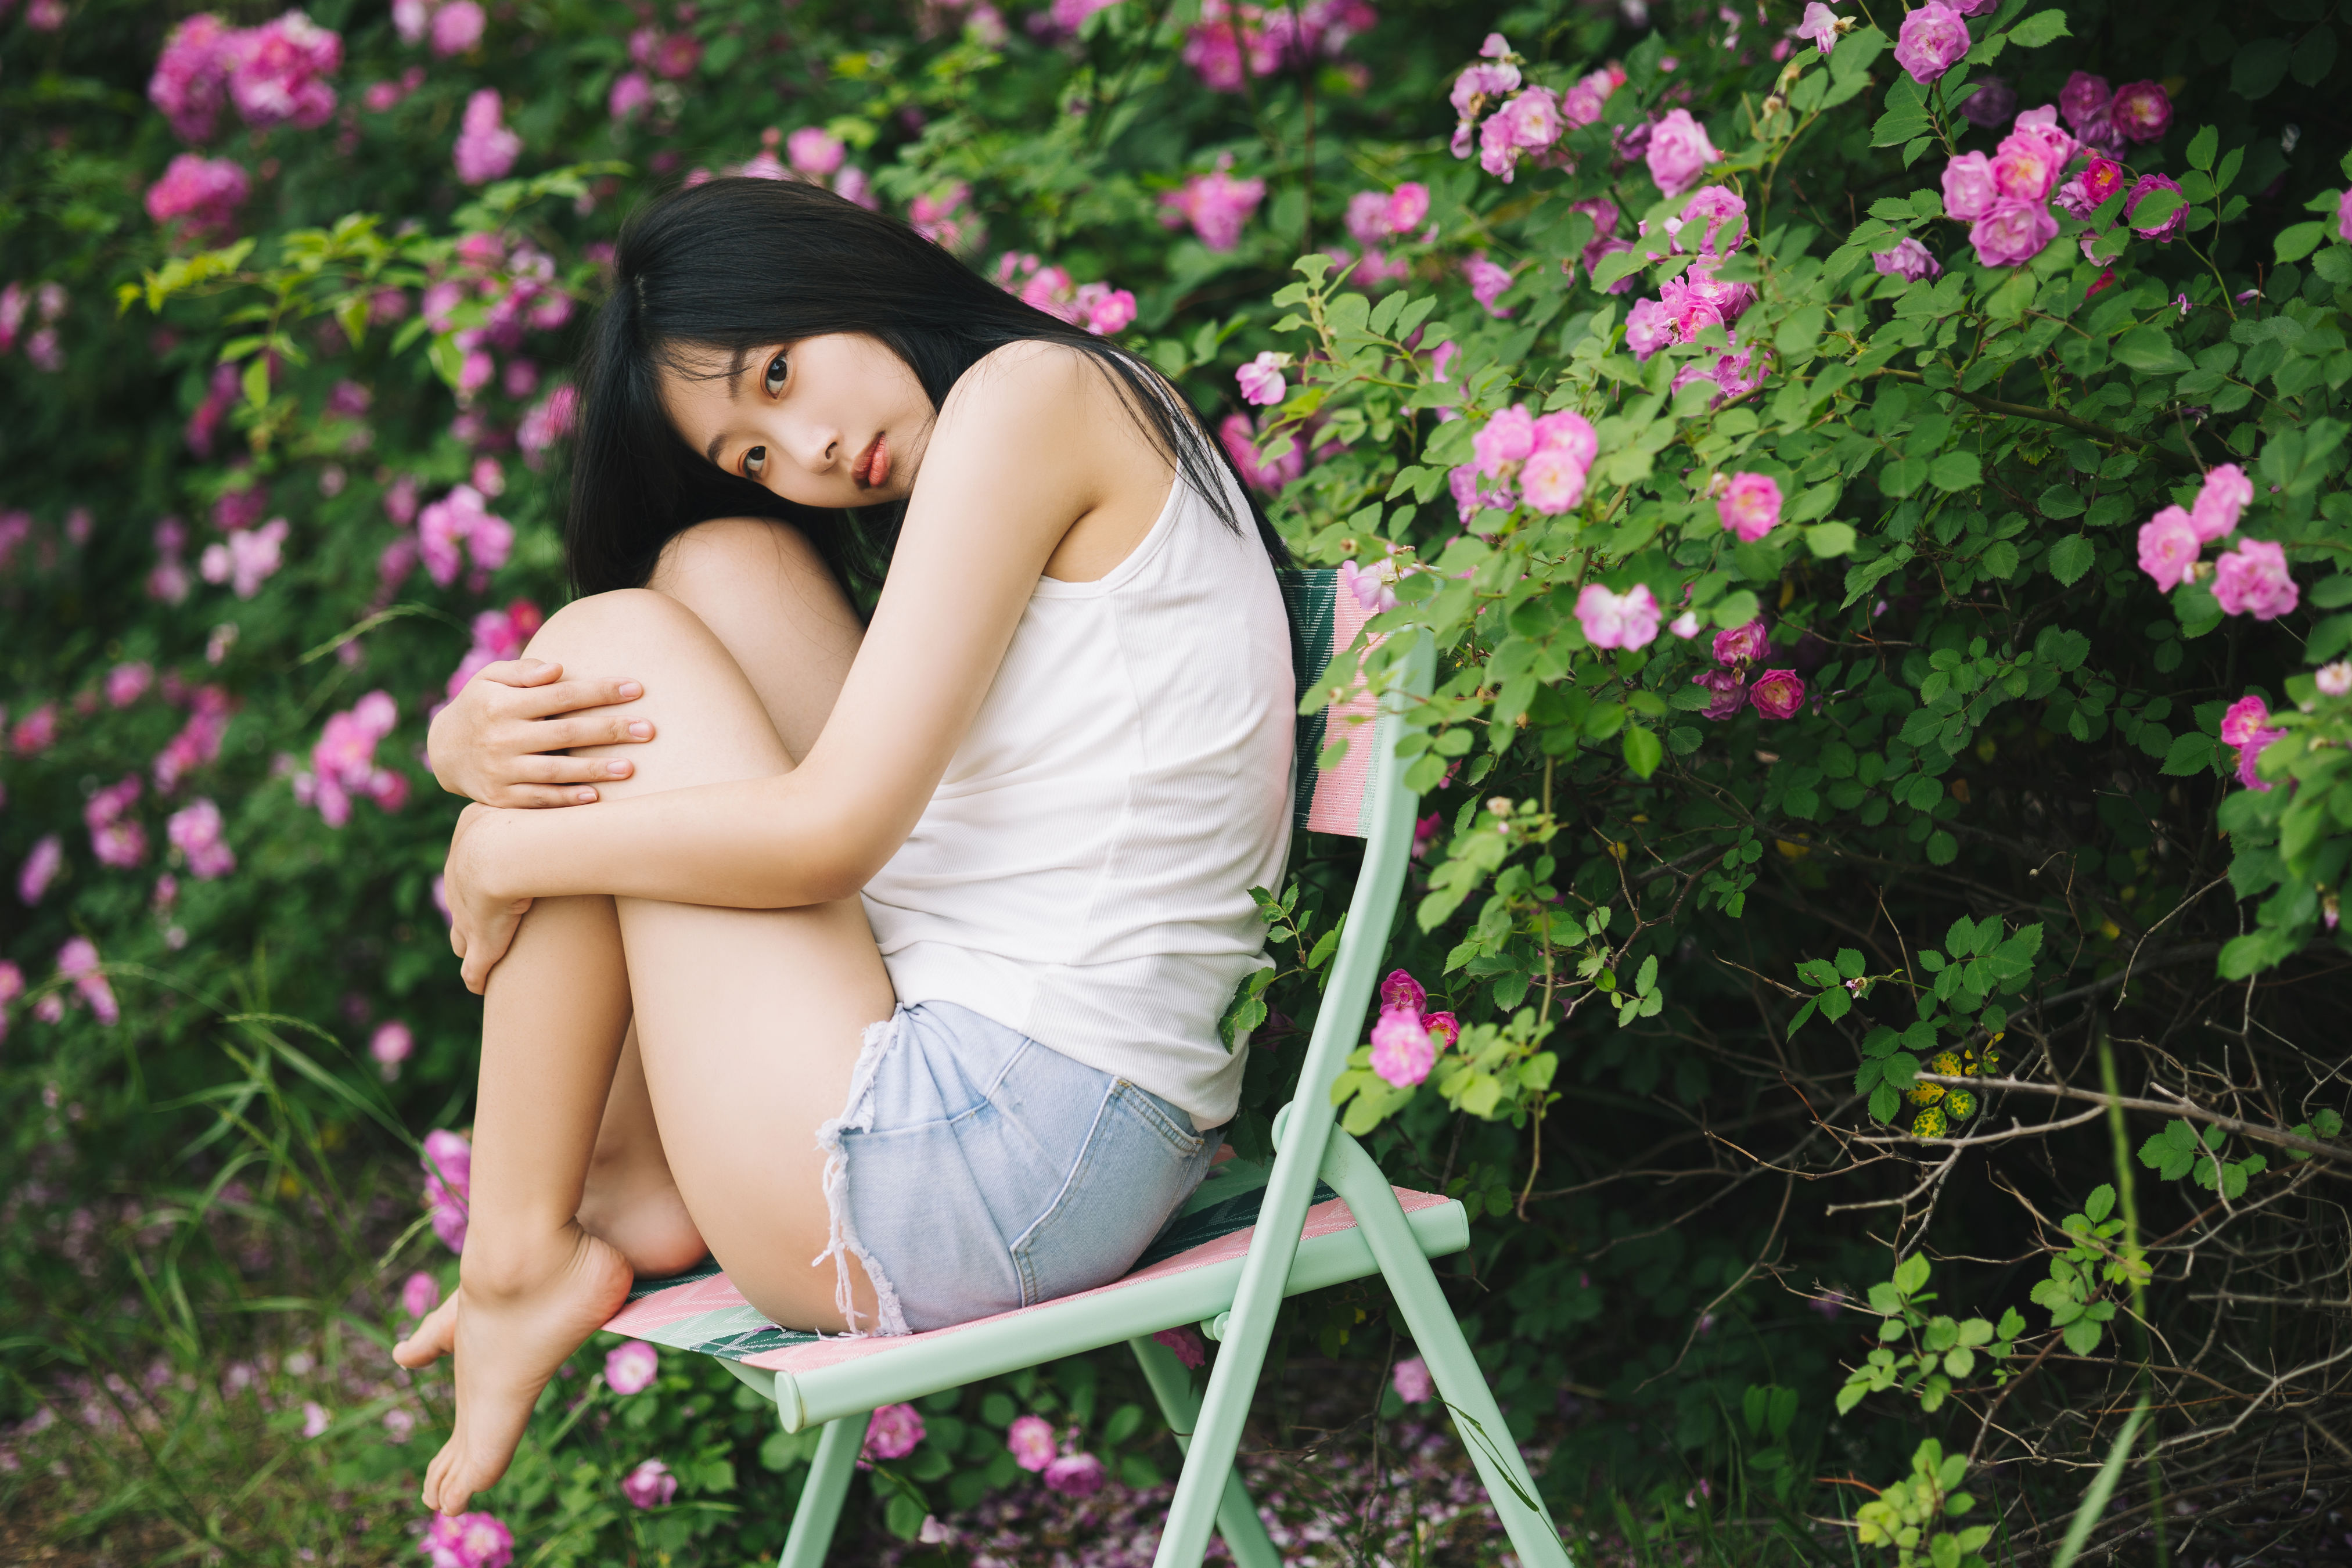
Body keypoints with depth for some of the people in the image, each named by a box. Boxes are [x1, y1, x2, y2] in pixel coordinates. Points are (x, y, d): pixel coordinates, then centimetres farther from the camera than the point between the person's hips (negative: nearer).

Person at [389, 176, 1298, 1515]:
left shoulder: (1033, 387, -8)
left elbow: (829, 832, -16)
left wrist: (505, 855, -2)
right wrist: (473, 738, -3)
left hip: (989, 1173, -10)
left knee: (615, 640, 1)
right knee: (724, 568, 12)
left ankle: (521, 1256, 6)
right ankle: (643, 1175, 9)